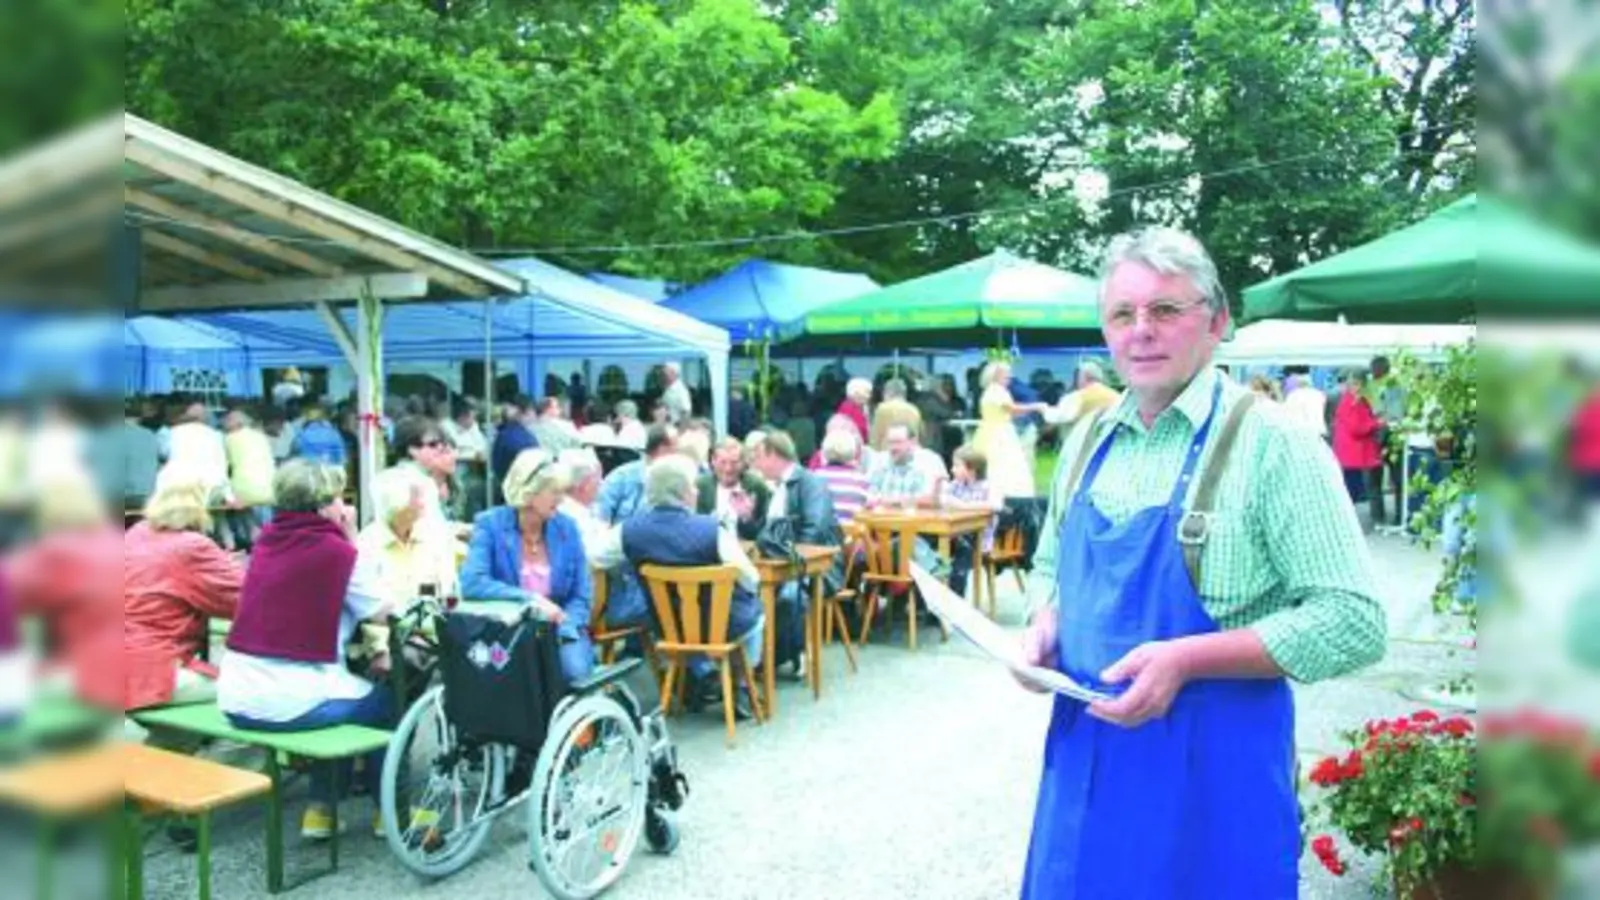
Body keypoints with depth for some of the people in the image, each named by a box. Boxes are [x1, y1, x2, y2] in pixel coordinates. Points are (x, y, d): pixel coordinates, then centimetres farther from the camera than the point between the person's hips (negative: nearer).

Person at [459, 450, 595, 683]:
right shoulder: (490, 524, -6)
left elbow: (581, 596, 3)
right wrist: (529, 599, -25)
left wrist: (563, 630, -16)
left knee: (574, 669, -29)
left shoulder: (567, 528, 2)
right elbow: (471, 584, -20)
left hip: (560, 629, 2)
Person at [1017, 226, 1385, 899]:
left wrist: (1186, 658, -22)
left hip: (1216, 767, -5)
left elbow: (1353, 623, -15)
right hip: (1084, 752, 6)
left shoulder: (1272, 443, -12)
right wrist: (1044, 629, -3)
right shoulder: (1088, 440, 6)